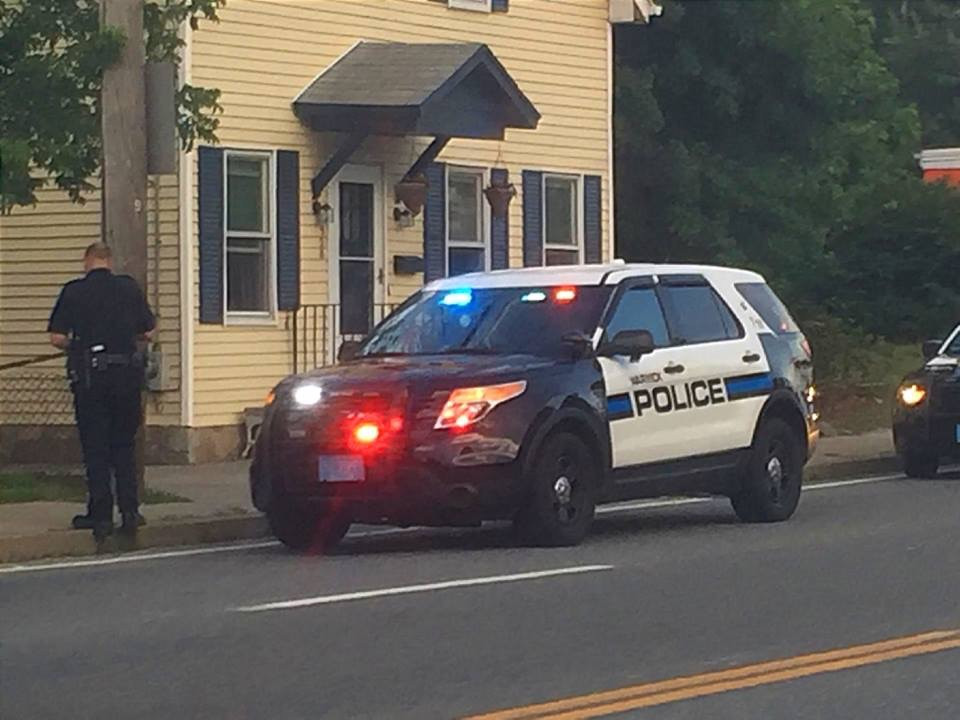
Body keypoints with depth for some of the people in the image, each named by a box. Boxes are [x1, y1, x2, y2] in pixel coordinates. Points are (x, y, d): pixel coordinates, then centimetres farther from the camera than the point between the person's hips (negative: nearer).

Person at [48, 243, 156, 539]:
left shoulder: (73, 292, -4)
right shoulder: (129, 287, 2)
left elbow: (57, 338, -6)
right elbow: (148, 332, 5)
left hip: (89, 374, -2)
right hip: (127, 373, 2)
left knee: (95, 448, 5)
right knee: (123, 445, 13)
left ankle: (100, 514, 3)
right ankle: (129, 511, 8)